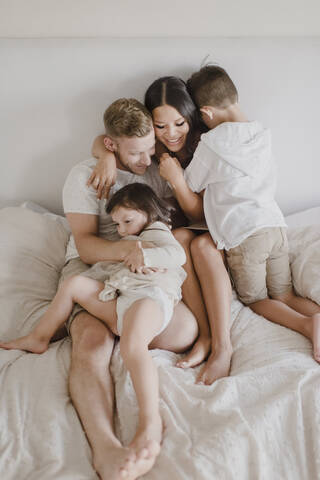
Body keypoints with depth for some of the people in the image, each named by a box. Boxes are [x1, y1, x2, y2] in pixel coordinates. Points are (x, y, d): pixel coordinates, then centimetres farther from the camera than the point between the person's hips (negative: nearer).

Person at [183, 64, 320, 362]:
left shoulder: (210, 143, -9)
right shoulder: (262, 135, 10)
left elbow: (192, 188, 4)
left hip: (243, 236, -5)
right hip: (275, 225, 6)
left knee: (257, 301, 10)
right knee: (285, 297, 13)